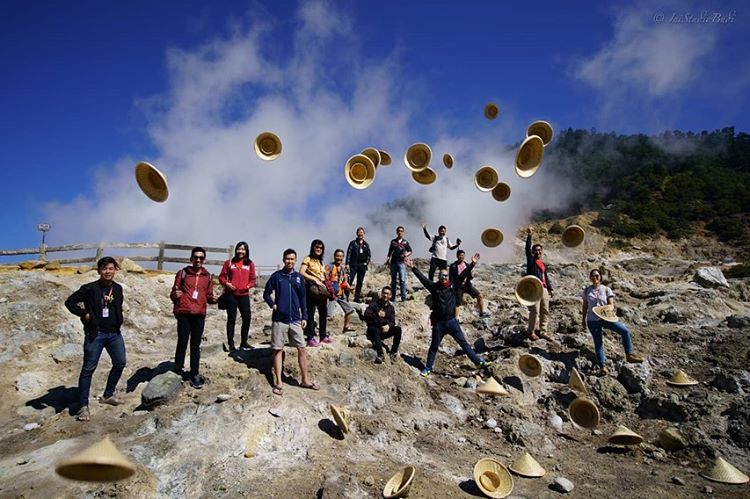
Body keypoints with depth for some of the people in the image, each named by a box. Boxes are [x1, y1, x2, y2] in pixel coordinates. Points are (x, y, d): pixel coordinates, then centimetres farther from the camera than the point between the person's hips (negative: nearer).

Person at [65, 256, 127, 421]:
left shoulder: (118, 288, 7)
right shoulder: (90, 288, -8)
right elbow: (70, 302, -4)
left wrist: (119, 321, 10)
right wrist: (85, 314, -11)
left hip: (114, 333, 6)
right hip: (95, 334, -6)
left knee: (120, 363, 12)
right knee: (88, 369, -2)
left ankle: (107, 395, 29)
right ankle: (83, 406, 4)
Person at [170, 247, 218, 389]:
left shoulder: (207, 276, 12)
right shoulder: (183, 273, 4)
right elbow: (173, 294, 6)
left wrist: (213, 299, -4)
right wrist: (175, 295, -16)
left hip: (199, 315, 2)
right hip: (183, 313, -2)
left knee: (195, 345, 6)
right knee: (182, 343, 1)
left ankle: (194, 374, 11)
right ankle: (178, 372, 13)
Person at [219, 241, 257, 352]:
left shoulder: (250, 264, 9)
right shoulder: (229, 263, 6)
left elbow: (252, 279, 9)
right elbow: (221, 276, 6)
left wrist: (249, 286, -10)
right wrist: (226, 283, -12)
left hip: (244, 295, 2)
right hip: (231, 294, -2)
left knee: (247, 318, 0)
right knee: (231, 319, 3)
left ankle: (244, 342, 14)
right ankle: (230, 344, 8)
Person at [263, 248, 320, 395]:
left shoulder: (299, 277, 8)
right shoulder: (276, 276, 0)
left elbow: (303, 299, 11)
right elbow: (266, 294, 5)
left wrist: (304, 317, 7)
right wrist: (273, 305, -10)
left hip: (295, 319, 2)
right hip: (279, 319, -2)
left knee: (302, 349, 2)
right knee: (278, 350, 3)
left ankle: (305, 380, 13)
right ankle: (279, 383, 9)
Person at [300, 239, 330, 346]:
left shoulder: (321, 261, 21)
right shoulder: (308, 259, -2)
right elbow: (301, 273, -16)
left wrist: (326, 286, 0)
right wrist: (315, 279, -18)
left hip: (321, 289, 7)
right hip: (311, 289, -7)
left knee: (324, 313, 11)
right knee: (311, 313, -4)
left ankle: (323, 335, 22)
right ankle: (310, 338, 0)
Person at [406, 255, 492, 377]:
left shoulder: (452, 286, 1)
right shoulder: (434, 287, -3)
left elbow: (462, 275, -3)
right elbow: (422, 278, -10)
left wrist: (472, 264, -8)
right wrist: (413, 268, -18)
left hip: (452, 321, 1)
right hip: (438, 323, -1)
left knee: (464, 343, 9)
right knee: (434, 346, 11)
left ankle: (478, 361, 18)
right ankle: (428, 368, 22)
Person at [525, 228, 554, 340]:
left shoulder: (543, 264, 24)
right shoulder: (531, 260, 5)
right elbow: (528, 248, -10)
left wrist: (550, 289, 19)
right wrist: (529, 236, -17)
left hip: (544, 289, 7)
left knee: (545, 311, 7)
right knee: (535, 311, -9)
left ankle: (543, 332, 14)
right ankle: (531, 331, 2)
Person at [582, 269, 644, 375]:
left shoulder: (606, 290, 0)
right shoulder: (587, 290, 3)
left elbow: (611, 304, -6)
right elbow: (585, 306, 10)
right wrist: (583, 319, 11)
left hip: (606, 318, 0)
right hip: (592, 321, 0)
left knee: (625, 331, -15)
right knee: (598, 342, 5)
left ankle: (629, 355, 0)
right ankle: (602, 366, 14)